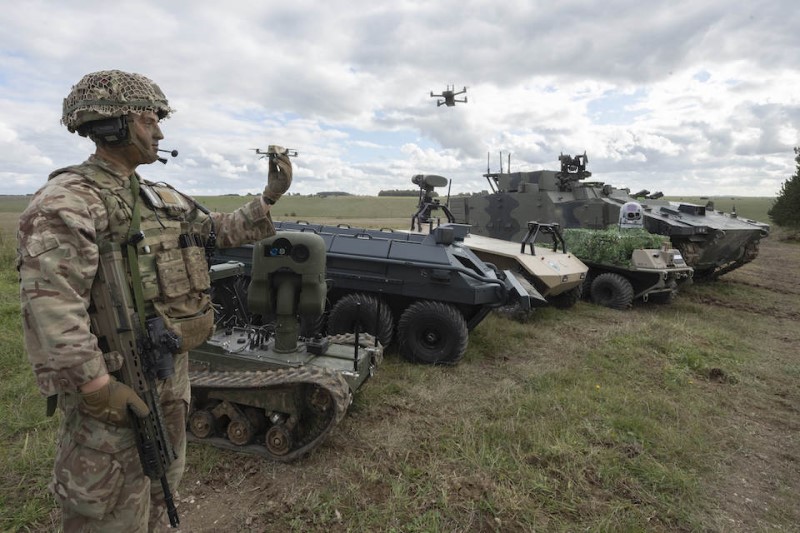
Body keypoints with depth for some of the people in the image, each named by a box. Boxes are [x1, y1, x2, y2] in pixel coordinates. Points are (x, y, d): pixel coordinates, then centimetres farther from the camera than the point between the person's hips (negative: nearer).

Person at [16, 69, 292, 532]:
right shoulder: (66, 202, -17)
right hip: (116, 385, -8)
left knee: (162, 488, 25)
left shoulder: (164, 199, 9)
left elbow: (221, 229, 16)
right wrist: (96, 386, -27)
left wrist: (270, 197, 6)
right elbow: (51, 304, -25)